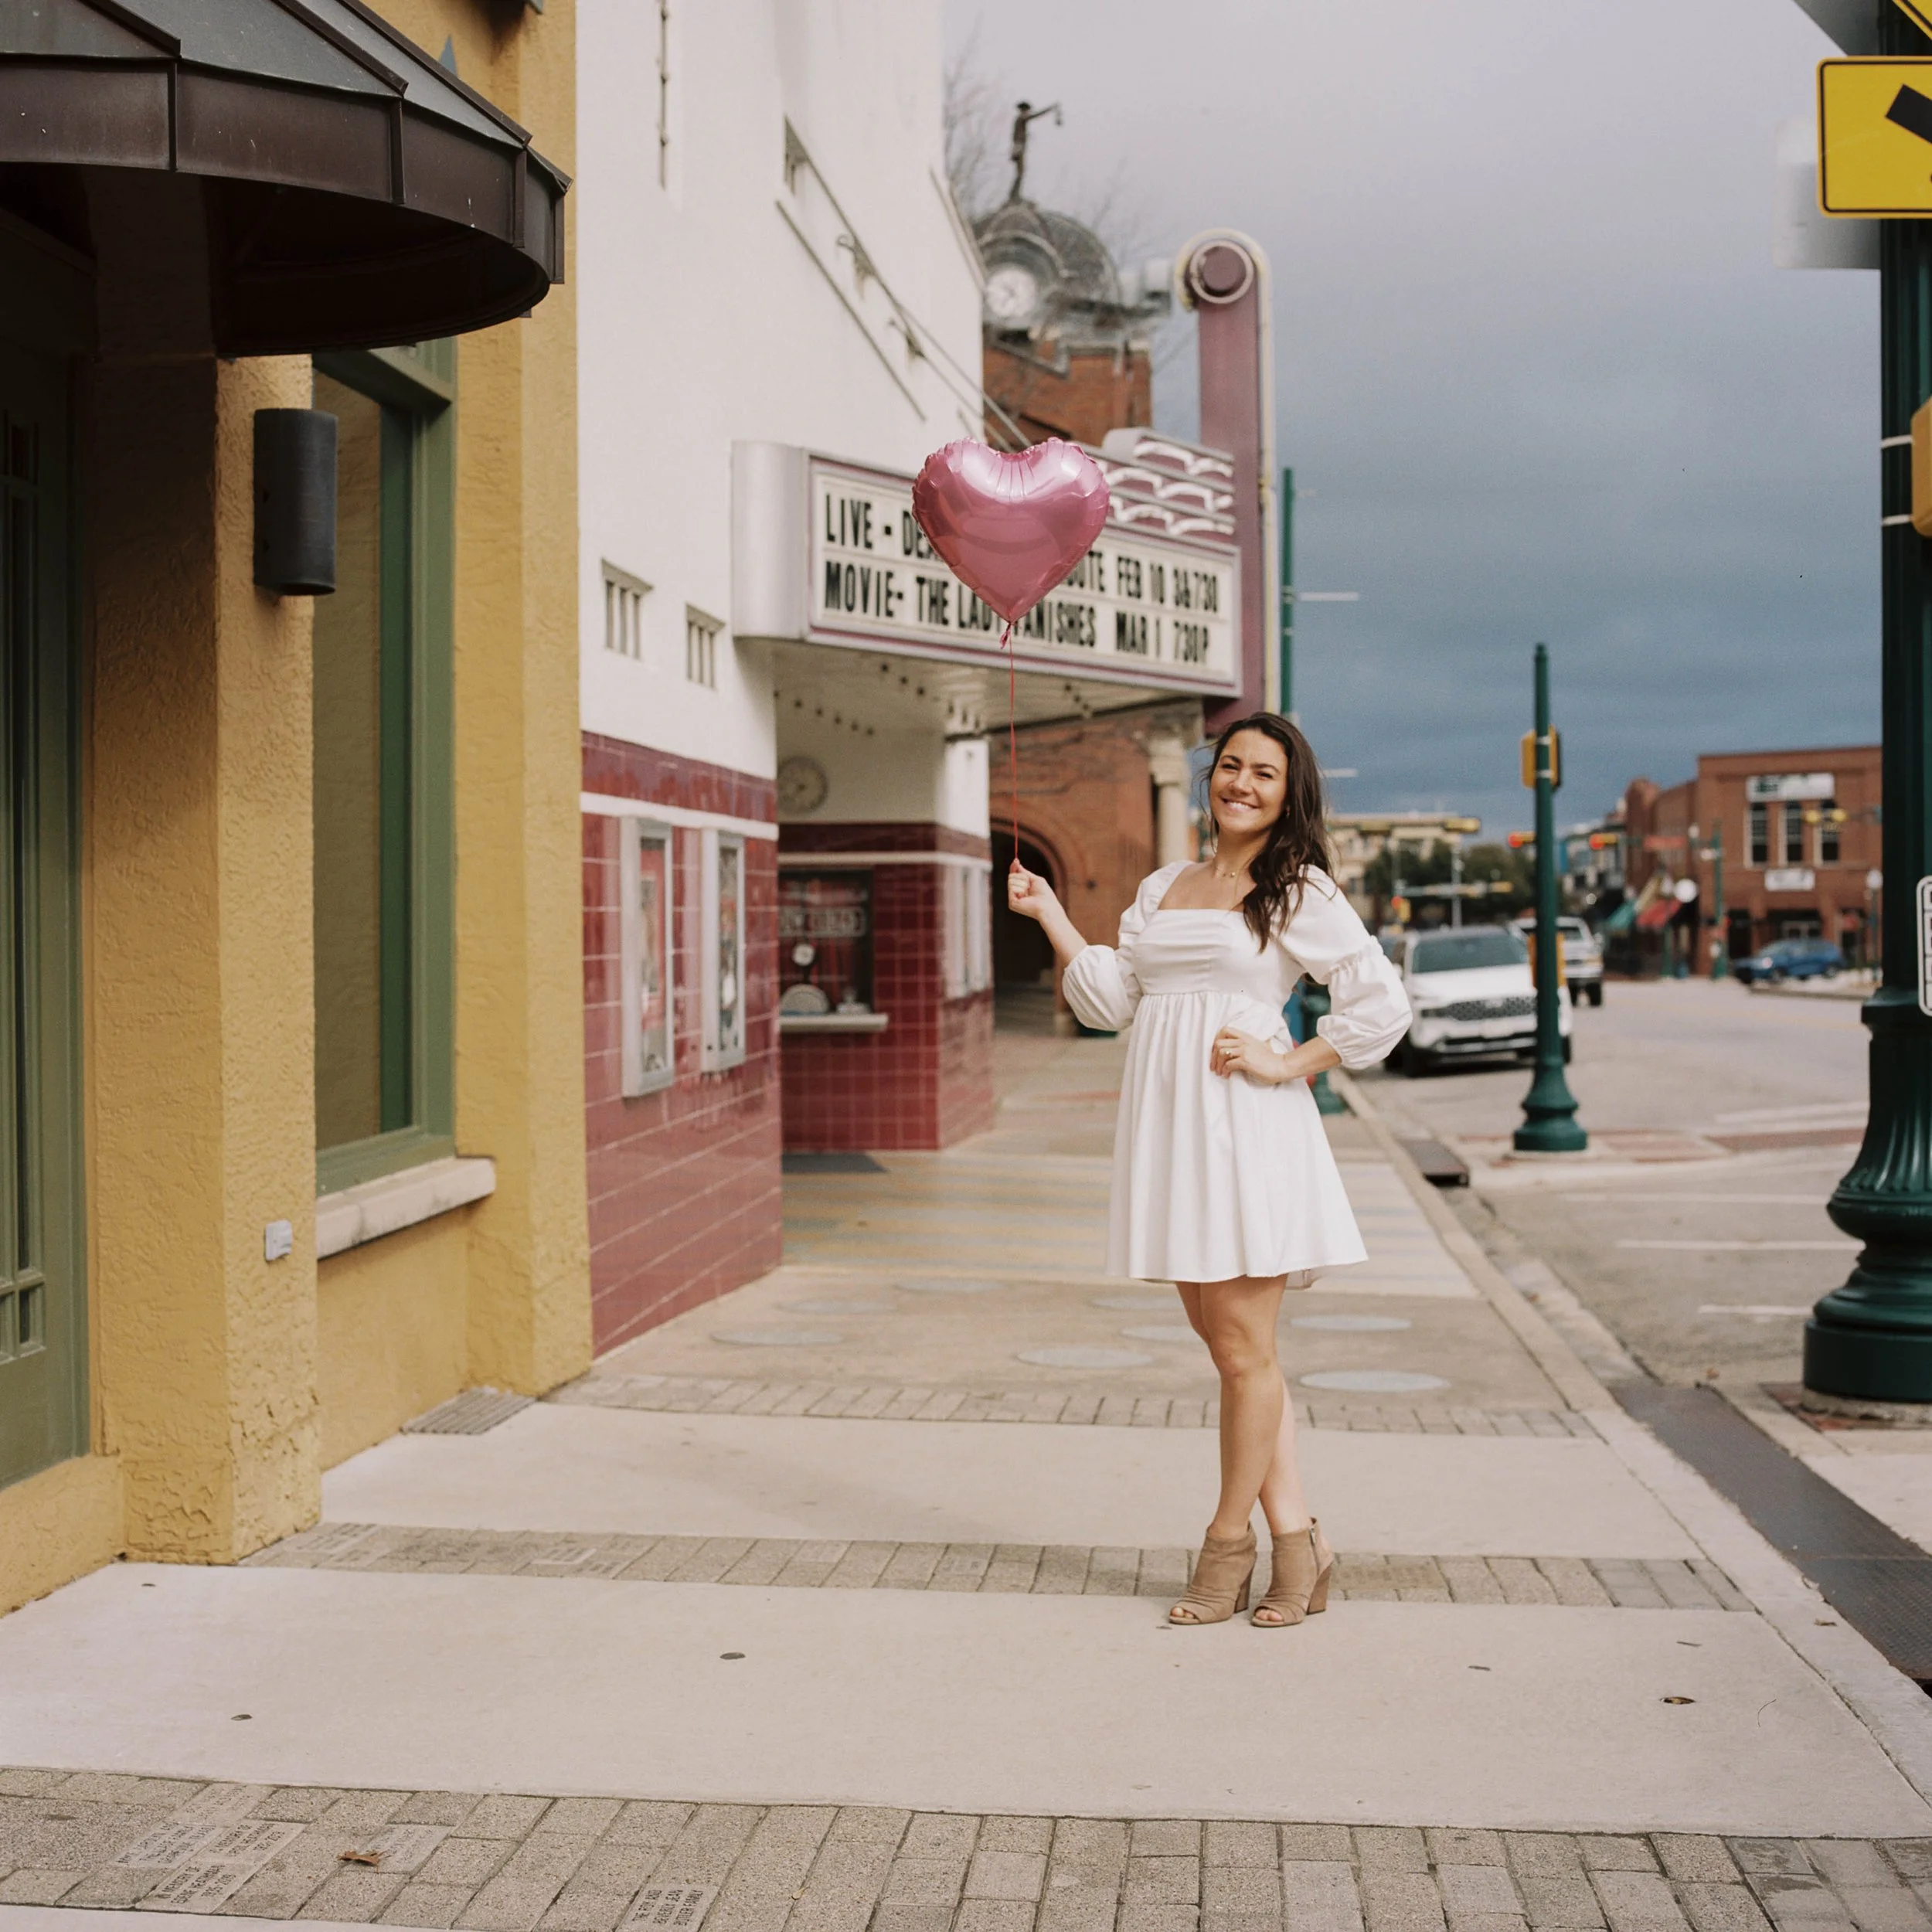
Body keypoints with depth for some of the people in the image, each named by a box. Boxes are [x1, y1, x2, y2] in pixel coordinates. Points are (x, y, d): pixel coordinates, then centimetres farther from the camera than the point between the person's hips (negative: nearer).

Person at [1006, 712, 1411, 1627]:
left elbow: (1381, 1001, -5)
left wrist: (1287, 1066, -9)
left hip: (1245, 1126, -6)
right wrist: (1048, 912, 14)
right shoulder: (1162, 888, 18)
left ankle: (1229, 1542, 15)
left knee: (1244, 1349, 0)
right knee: (1225, 1340, 6)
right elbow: (1110, 997, 15)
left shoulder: (1298, 891, 0)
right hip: (1168, 1130, 6)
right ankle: (1297, 1538, 14)